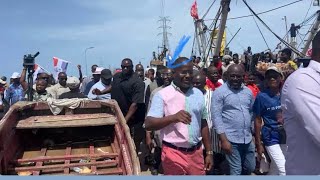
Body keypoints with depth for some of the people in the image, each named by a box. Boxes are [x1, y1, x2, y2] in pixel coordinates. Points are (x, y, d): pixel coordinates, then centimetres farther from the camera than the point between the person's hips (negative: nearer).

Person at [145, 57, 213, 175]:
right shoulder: (162, 94, -10)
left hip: (196, 153, 4)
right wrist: (173, 117, -33)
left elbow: (203, 124, 12)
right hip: (174, 153, -4)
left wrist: (209, 152, 12)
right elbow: (148, 124, -18)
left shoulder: (198, 94, 6)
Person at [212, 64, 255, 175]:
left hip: (248, 139, 6)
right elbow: (216, 116, -12)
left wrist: (254, 133, 11)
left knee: (250, 168, 18)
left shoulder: (248, 92, 10)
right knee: (236, 170, 3)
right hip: (231, 139, -6)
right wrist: (223, 139, -16)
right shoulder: (219, 92, -8)